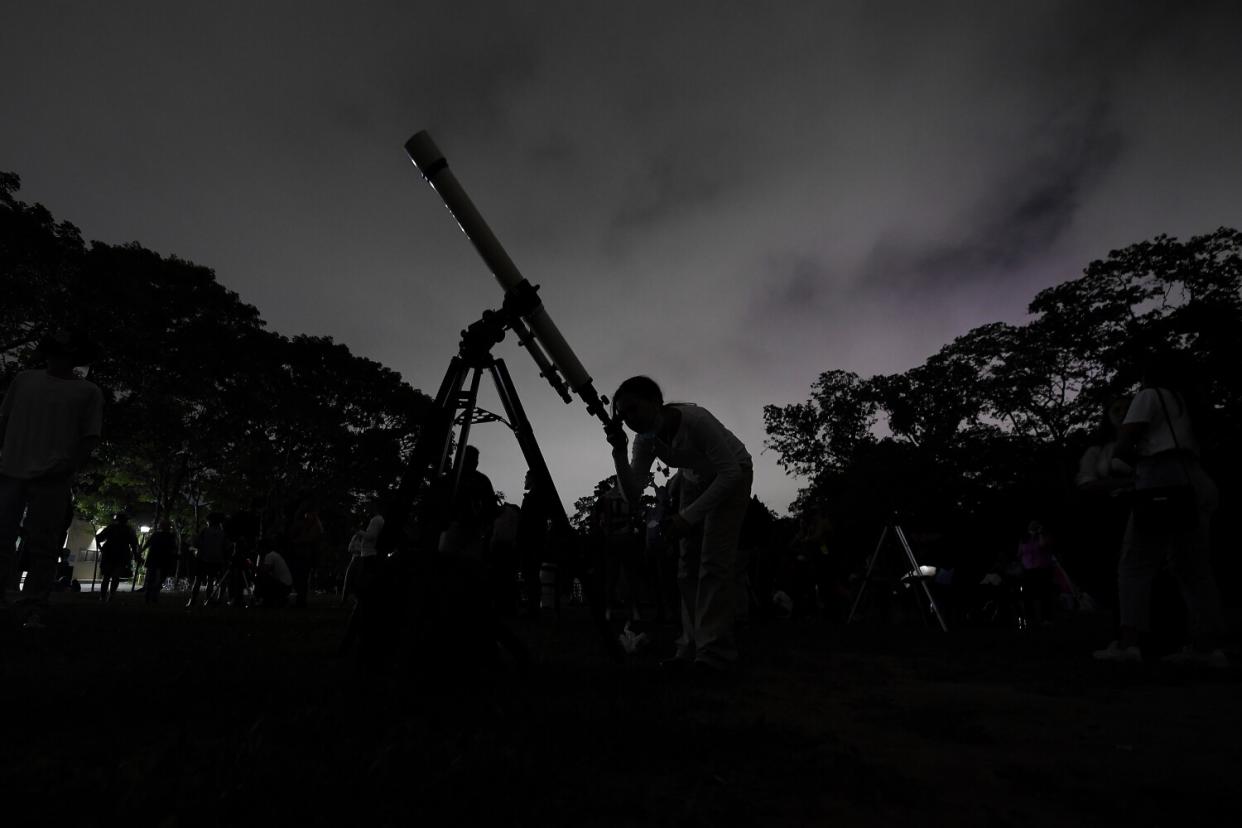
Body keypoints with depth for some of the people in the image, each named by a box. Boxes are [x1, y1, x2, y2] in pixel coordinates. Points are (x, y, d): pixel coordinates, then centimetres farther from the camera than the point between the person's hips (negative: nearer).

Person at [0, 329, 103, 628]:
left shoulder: (89, 392, 5)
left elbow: (90, 437, 1)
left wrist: (70, 467, -10)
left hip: (52, 480, -3)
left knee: (42, 547, 0)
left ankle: (33, 611, 5)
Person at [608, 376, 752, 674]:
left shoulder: (695, 420, -36)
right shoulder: (646, 440, -18)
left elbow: (731, 472, -32)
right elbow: (633, 497, -18)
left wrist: (688, 517, -36)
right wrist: (620, 453, -32)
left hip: (732, 476, -6)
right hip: (696, 480, 6)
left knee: (715, 560, -16)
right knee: (688, 563, 1)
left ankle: (715, 651, -9)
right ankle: (692, 647, 9)